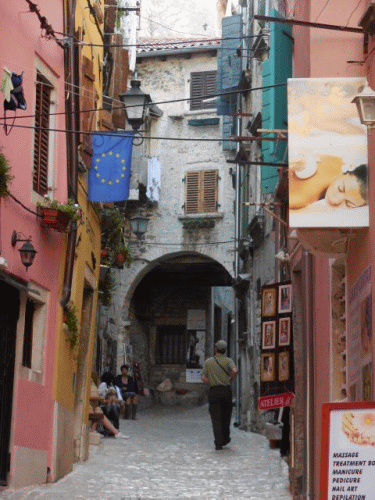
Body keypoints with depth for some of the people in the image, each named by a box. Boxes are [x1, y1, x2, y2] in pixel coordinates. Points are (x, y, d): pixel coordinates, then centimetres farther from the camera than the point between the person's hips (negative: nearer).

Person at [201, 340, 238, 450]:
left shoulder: (208, 362, 6)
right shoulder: (228, 360, 2)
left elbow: (203, 378, -2)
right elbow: (235, 371, -17)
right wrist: (231, 380, 0)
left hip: (214, 391, 0)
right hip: (226, 390, 0)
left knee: (216, 418, -2)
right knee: (226, 416, 17)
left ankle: (218, 443, -10)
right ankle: (225, 438, 29)